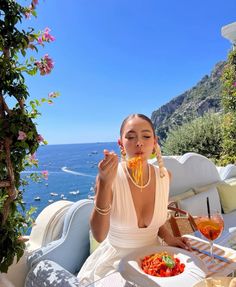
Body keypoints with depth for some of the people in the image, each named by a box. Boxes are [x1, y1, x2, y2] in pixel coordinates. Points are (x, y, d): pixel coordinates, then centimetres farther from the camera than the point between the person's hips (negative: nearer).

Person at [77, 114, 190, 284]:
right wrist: (105, 183, -33)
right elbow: (99, 236, -25)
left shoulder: (164, 176, -7)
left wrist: (168, 238, -7)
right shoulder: (109, 176, -18)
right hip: (116, 260, -3)